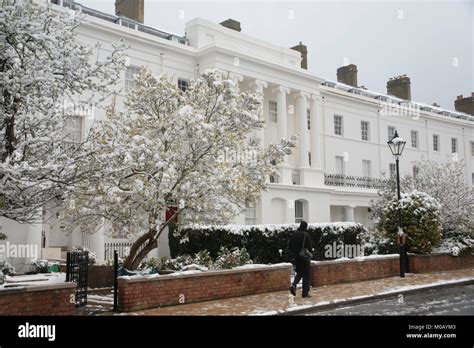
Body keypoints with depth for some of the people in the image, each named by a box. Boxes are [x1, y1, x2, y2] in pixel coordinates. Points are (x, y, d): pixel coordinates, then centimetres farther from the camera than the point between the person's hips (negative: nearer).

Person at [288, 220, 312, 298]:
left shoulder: (294, 234, 2)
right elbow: (309, 247, -14)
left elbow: (290, 246, 7)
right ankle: (305, 292, 7)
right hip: (304, 257, -6)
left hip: (296, 257, 6)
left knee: (299, 273, 20)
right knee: (306, 275, 5)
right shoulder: (306, 235, -16)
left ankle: (294, 285, -2)